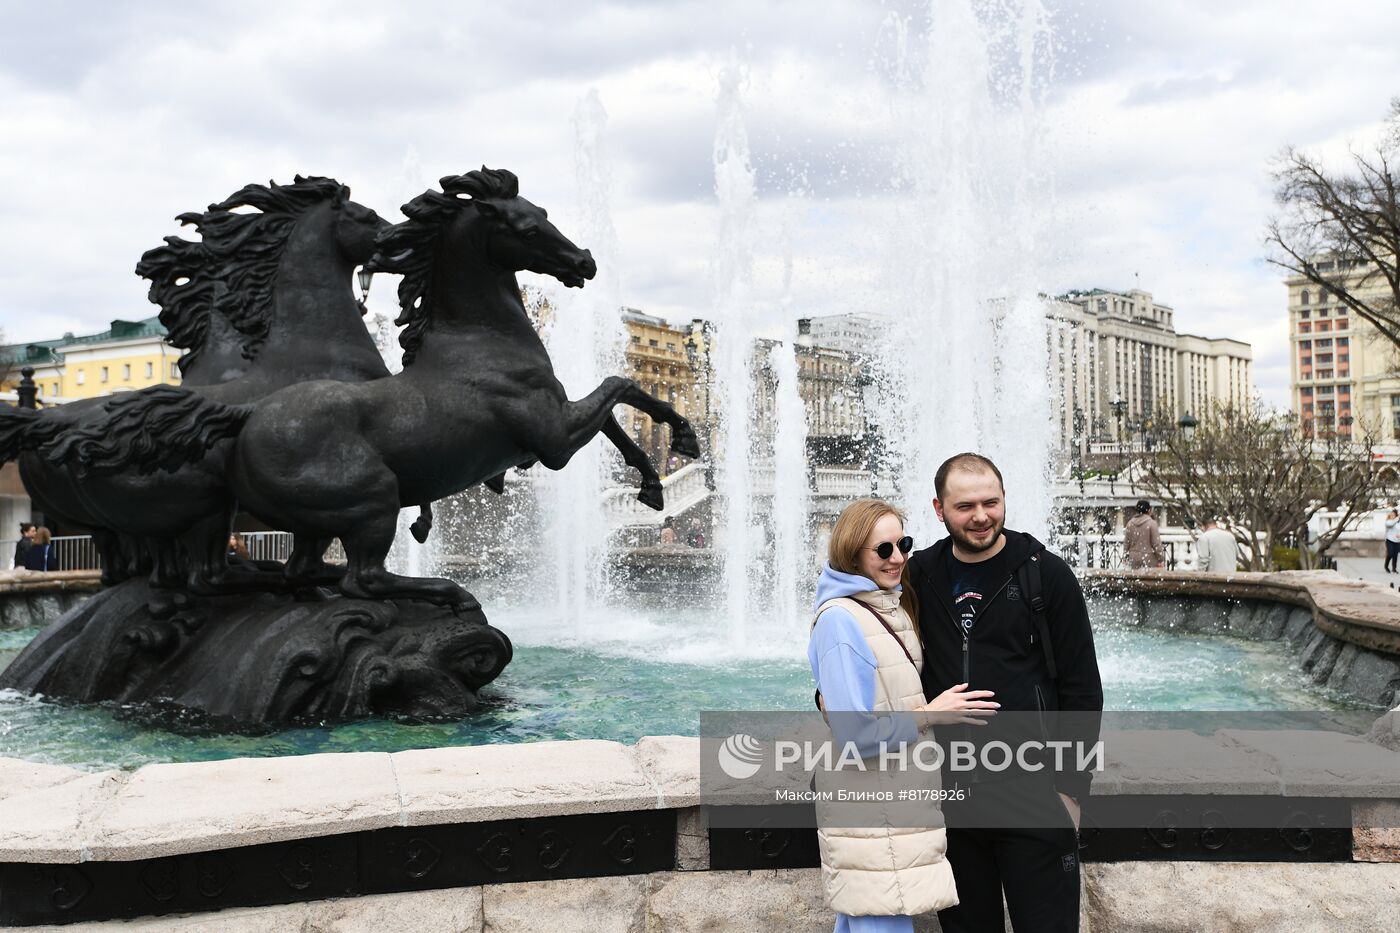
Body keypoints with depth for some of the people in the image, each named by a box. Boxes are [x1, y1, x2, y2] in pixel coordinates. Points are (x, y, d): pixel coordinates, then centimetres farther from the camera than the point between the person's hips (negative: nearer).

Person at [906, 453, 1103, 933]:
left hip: (1031, 790, -3)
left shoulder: (1046, 575, -5)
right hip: (948, 790, 3)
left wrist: (1072, 787, -6)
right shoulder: (920, 576, 4)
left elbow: (1082, 689, -4)